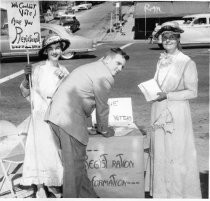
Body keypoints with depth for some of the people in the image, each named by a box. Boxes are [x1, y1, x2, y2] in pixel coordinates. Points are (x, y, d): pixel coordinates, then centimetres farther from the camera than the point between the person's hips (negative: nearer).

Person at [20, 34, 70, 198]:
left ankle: (52, 184, 19)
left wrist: (64, 79, -8)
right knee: (41, 148, -3)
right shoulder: (38, 69, -8)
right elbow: (25, 93, -5)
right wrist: (27, 77, -21)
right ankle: (40, 187, 7)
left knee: (57, 149, 6)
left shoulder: (64, 71, 7)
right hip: (42, 115, -4)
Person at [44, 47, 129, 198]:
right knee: (74, 164, -1)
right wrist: (104, 130, 15)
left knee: (76, 161, 15)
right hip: (69, 119, -10)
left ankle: (88, 195, 25)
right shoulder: (105, 76, -8)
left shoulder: (91, 68, 25)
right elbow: (102, 107, -2)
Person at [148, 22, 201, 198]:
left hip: (177, 112, -6)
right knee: (160, 150, 12)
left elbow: (192, 92, -12)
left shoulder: (187, 63, -10)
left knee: (177, 153, 2)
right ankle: (162, 191, 26)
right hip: (159, 111, 7)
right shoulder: (161, 61, 10)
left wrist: (167, 95, -18)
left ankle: (180, 192, 17)